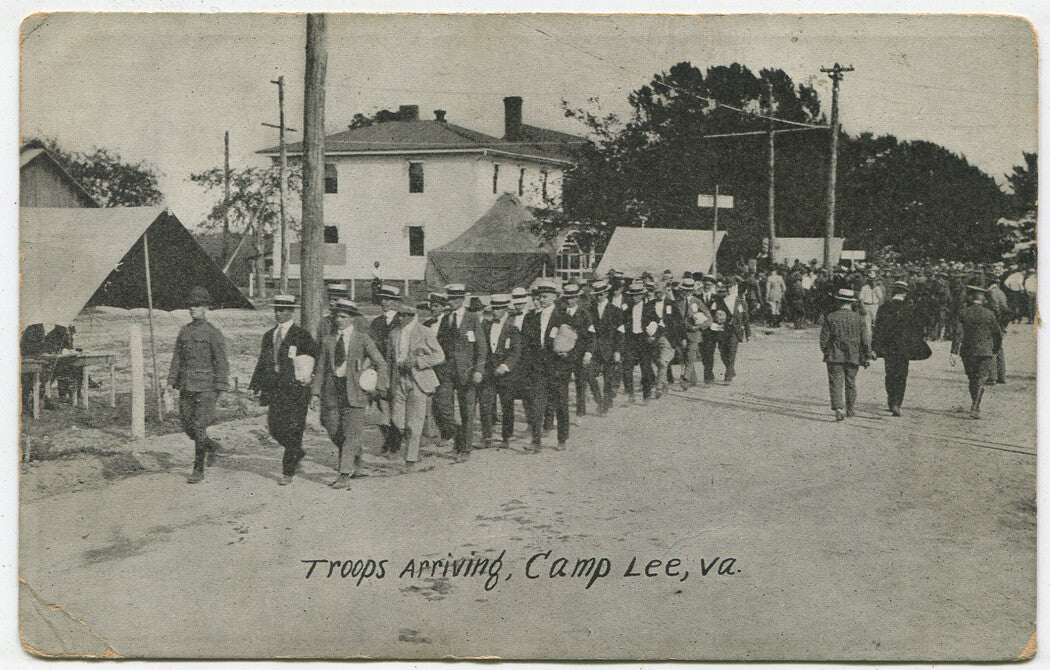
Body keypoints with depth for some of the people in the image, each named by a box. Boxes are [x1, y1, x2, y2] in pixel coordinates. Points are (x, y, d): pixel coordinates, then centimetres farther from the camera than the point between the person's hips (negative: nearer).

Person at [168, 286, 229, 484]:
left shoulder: (213, 333, -5)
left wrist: (219, 388, -10)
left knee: (199, 427, -8)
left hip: (205, 387, -6)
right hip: (186, 386, 6)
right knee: (187, 425, 8)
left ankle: (199, 470, 0)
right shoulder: (184, 331, 12)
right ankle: (212, 447, 34)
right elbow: (177, 358, 16)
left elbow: (221, 362, -6)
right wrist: (172, 381, 8)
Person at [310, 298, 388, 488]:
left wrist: (379, 389, 0)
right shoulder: (328, 340, 11)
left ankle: (345, 475, -6)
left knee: (351, 433, -8)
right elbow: (320, 368, 12)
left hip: (354, 392, -4)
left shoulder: (362, 339, 1)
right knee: (334, 432, 5)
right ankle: (355, 464, 29)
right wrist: (315, 393, 4)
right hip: (332, 392, 4)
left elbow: (380, 364, 5)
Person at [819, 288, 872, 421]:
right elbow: (866, 340, -1)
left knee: (836, 383, -2)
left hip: (834, 357, -2)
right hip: (853, 357, 2)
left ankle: (838, 409, -17)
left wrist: (826, 352, 13)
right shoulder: (859, 318, -2)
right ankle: (851, 409, 27)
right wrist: (867, 356, 8)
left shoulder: (830, 318, -5)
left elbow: (824, 339, -2)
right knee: (851, 383, 16)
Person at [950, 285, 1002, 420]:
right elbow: (998, 334, 6)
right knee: (980, 379, -3)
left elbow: (958, 333, -9)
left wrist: (954, 353, -12)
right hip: (985, 351, -1)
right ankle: (975, 408, -17)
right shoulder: (989, 314, 1)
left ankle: (975, 405, 27)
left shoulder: (963, 313, -1)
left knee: (972, 378, 15)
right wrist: (995, 351, 21)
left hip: (967, 352, 1)